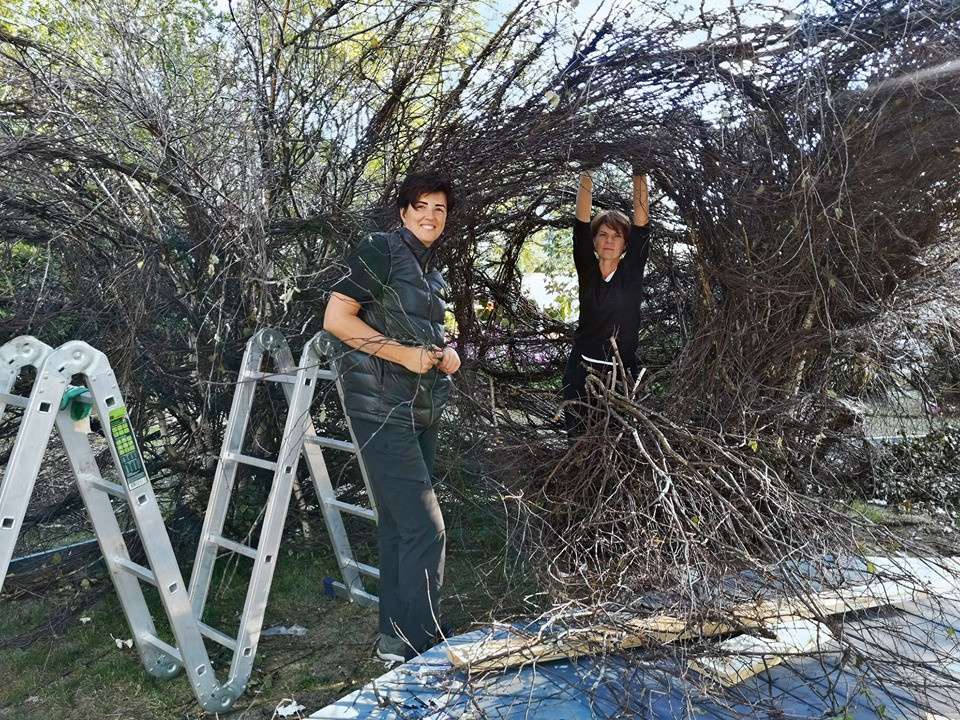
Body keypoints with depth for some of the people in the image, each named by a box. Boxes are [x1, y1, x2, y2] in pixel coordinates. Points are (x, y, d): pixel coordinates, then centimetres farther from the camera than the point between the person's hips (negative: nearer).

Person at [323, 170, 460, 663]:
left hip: (421, 409, 9)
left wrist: (446, 354, 8)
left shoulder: (431, 272, 18)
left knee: (399, 524, 14)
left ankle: (395, 638, 27)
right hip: (381, 405, -9)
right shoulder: (382, 250, -7)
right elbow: (336, 317, -15)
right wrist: (406, 354, -17)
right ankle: (416, 647, 5)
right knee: (424, 526, -10)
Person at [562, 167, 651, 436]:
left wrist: (639, 176, -11)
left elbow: (641, 221, -5)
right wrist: (587, 174, -9)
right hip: (581, 372, 1)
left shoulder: (632, 271, 2)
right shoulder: (586, 269, 3)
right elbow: (581, 221, -4)